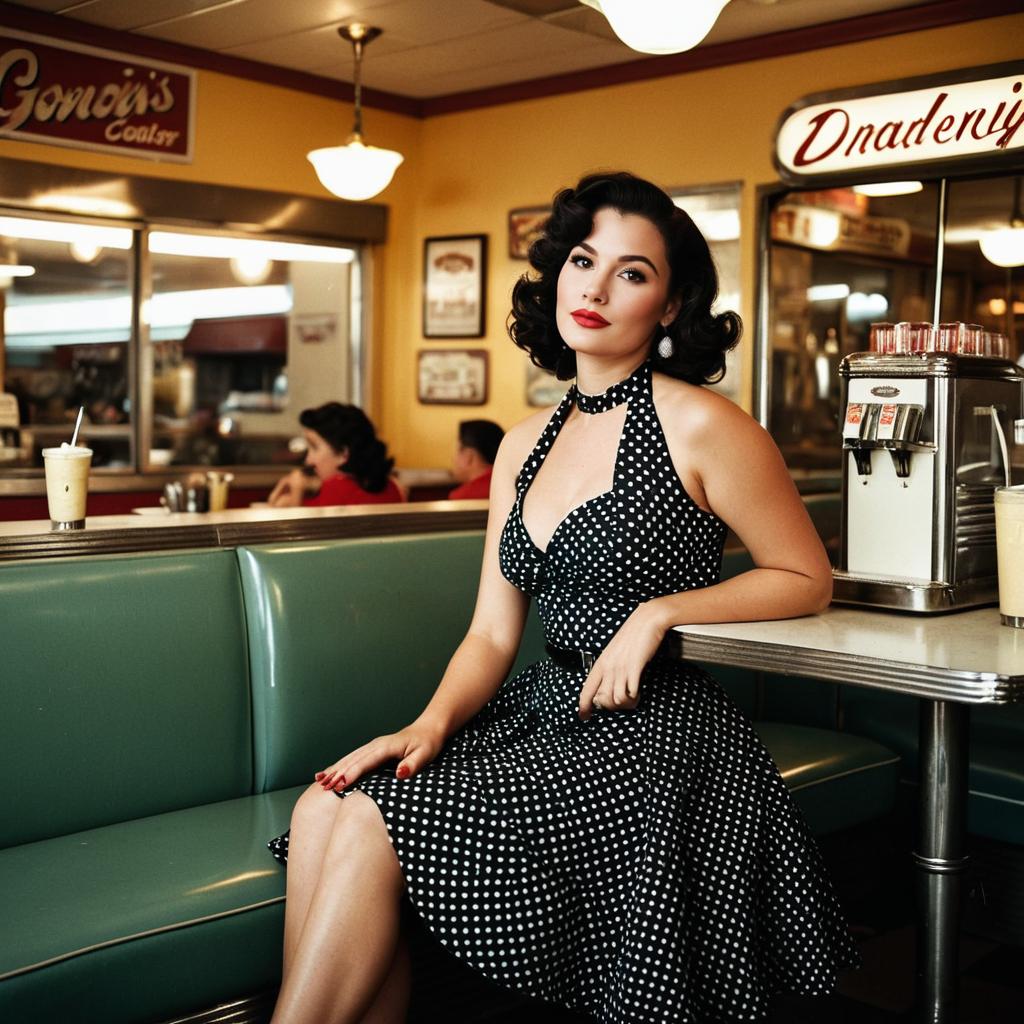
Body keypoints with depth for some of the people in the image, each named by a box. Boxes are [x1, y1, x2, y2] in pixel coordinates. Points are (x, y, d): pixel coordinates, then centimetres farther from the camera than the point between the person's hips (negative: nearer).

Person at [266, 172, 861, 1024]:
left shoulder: (699, 425, -7)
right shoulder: (526, 445, 12)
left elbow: (807, 579, 0)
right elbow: (492, 635, 9)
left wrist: (659, 612, -12)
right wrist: (431, 723, -10)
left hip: (654, 730, -6)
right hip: (549, 710, 6)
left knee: (373, 826, -20)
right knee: (325, 810, -16)